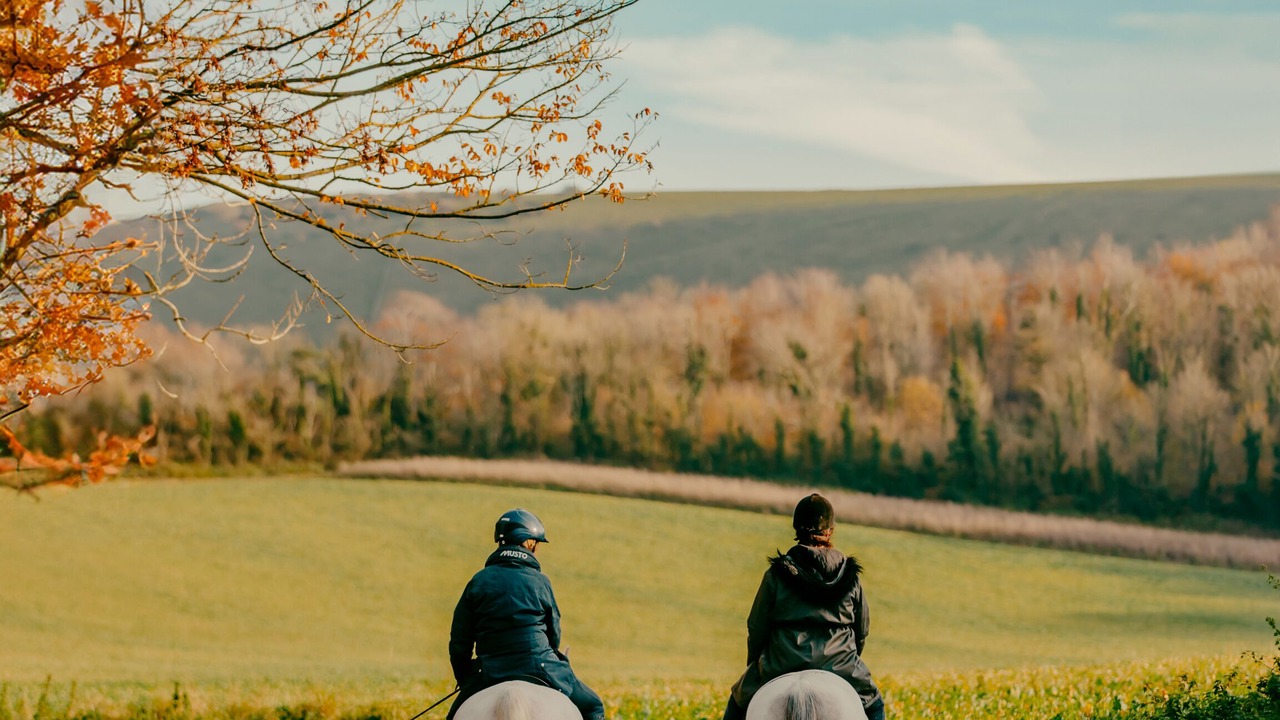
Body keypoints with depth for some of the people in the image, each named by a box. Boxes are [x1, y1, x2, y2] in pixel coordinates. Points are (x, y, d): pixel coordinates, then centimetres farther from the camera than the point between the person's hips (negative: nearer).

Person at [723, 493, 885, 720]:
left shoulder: (776, 575, -1)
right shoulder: (851, 575, 5)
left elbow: (757, 628, 3)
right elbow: (862, 630, 12)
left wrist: (756, 666, 20)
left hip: (782, 667, -1)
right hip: (839, 665, 1)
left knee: (738, 701, 24)